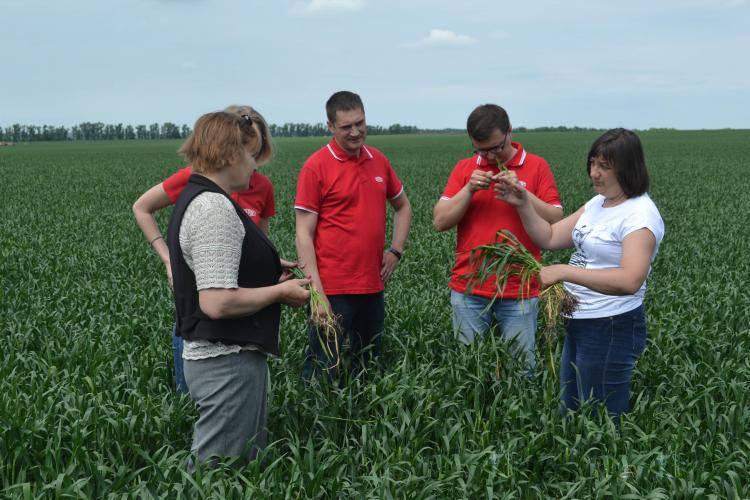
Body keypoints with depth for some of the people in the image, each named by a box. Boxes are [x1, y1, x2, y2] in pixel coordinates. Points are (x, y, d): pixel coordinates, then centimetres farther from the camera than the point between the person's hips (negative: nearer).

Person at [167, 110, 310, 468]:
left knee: (249, 465, 18)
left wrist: (269, 275, 12)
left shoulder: (195, 198, 13)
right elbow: (217, 302, -26)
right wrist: (280, 291, -11)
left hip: (216, 355, 10)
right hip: (228, 362, -10)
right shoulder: (214, 207, -19)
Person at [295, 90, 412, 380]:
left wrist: (396, 251, 8)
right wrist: (316, 291, -17)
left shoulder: (379, 160, 7)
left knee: (369, 364, 17)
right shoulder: (316, 166, -9)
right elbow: (304, 234, -11)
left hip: (373, 285, 6)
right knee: (324, 370, 1)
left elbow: (403, 206, 22)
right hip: (333, 289, -6)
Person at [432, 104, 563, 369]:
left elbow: (556, 221, -5)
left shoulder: (537, 166, 1)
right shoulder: (464, 168, 6)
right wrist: (469, 189, -13)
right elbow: (440, 221, -1)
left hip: (520, 290, -1)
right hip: (468, 289, 2)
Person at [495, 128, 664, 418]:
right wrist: (523, 205, -7)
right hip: (579, 325, 9)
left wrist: (564, 271, -30)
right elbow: (549, 239, 8)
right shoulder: (598, 203, 8)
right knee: (571, 413, 20)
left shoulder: (640, 215, -18)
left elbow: (630, 281, -32)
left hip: (612, 330, -9)